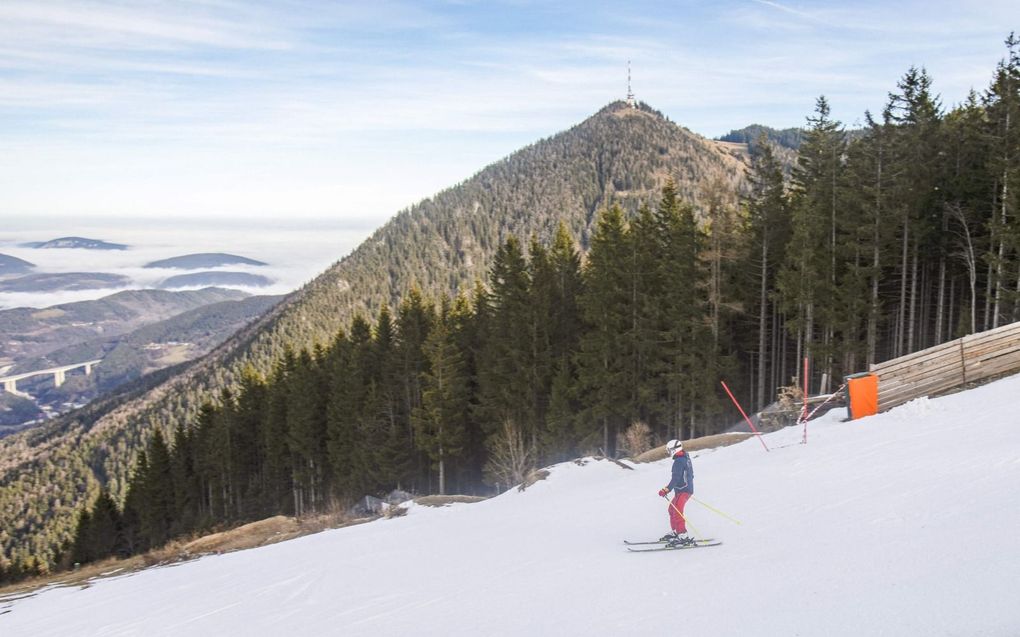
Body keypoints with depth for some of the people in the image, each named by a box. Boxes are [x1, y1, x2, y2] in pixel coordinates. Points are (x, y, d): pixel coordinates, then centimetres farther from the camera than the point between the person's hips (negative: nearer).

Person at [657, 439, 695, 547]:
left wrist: (667, 489, -31)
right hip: (688, 489, 11)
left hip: (683, 490, -11)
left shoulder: (679, 461, -17)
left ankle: (683, 536, -23)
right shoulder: (686, 458, 13)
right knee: (672, 509, 21)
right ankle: (675, 532, 30)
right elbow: (690, 475, 24)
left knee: (677, 512, -16)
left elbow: (676, 478, -26)